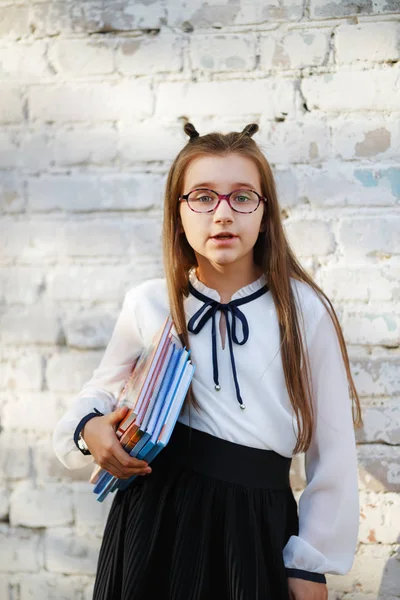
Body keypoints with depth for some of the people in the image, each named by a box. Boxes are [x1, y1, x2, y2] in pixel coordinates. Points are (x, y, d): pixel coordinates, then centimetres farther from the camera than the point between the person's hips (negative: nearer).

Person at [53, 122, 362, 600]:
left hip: (255, 525, -1)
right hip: (154, 518, 2)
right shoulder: (148, 304, -2)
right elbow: (102, 392, 17)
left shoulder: (304, 312, -7)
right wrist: (87, 428, -5)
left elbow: (333, 447, -1)